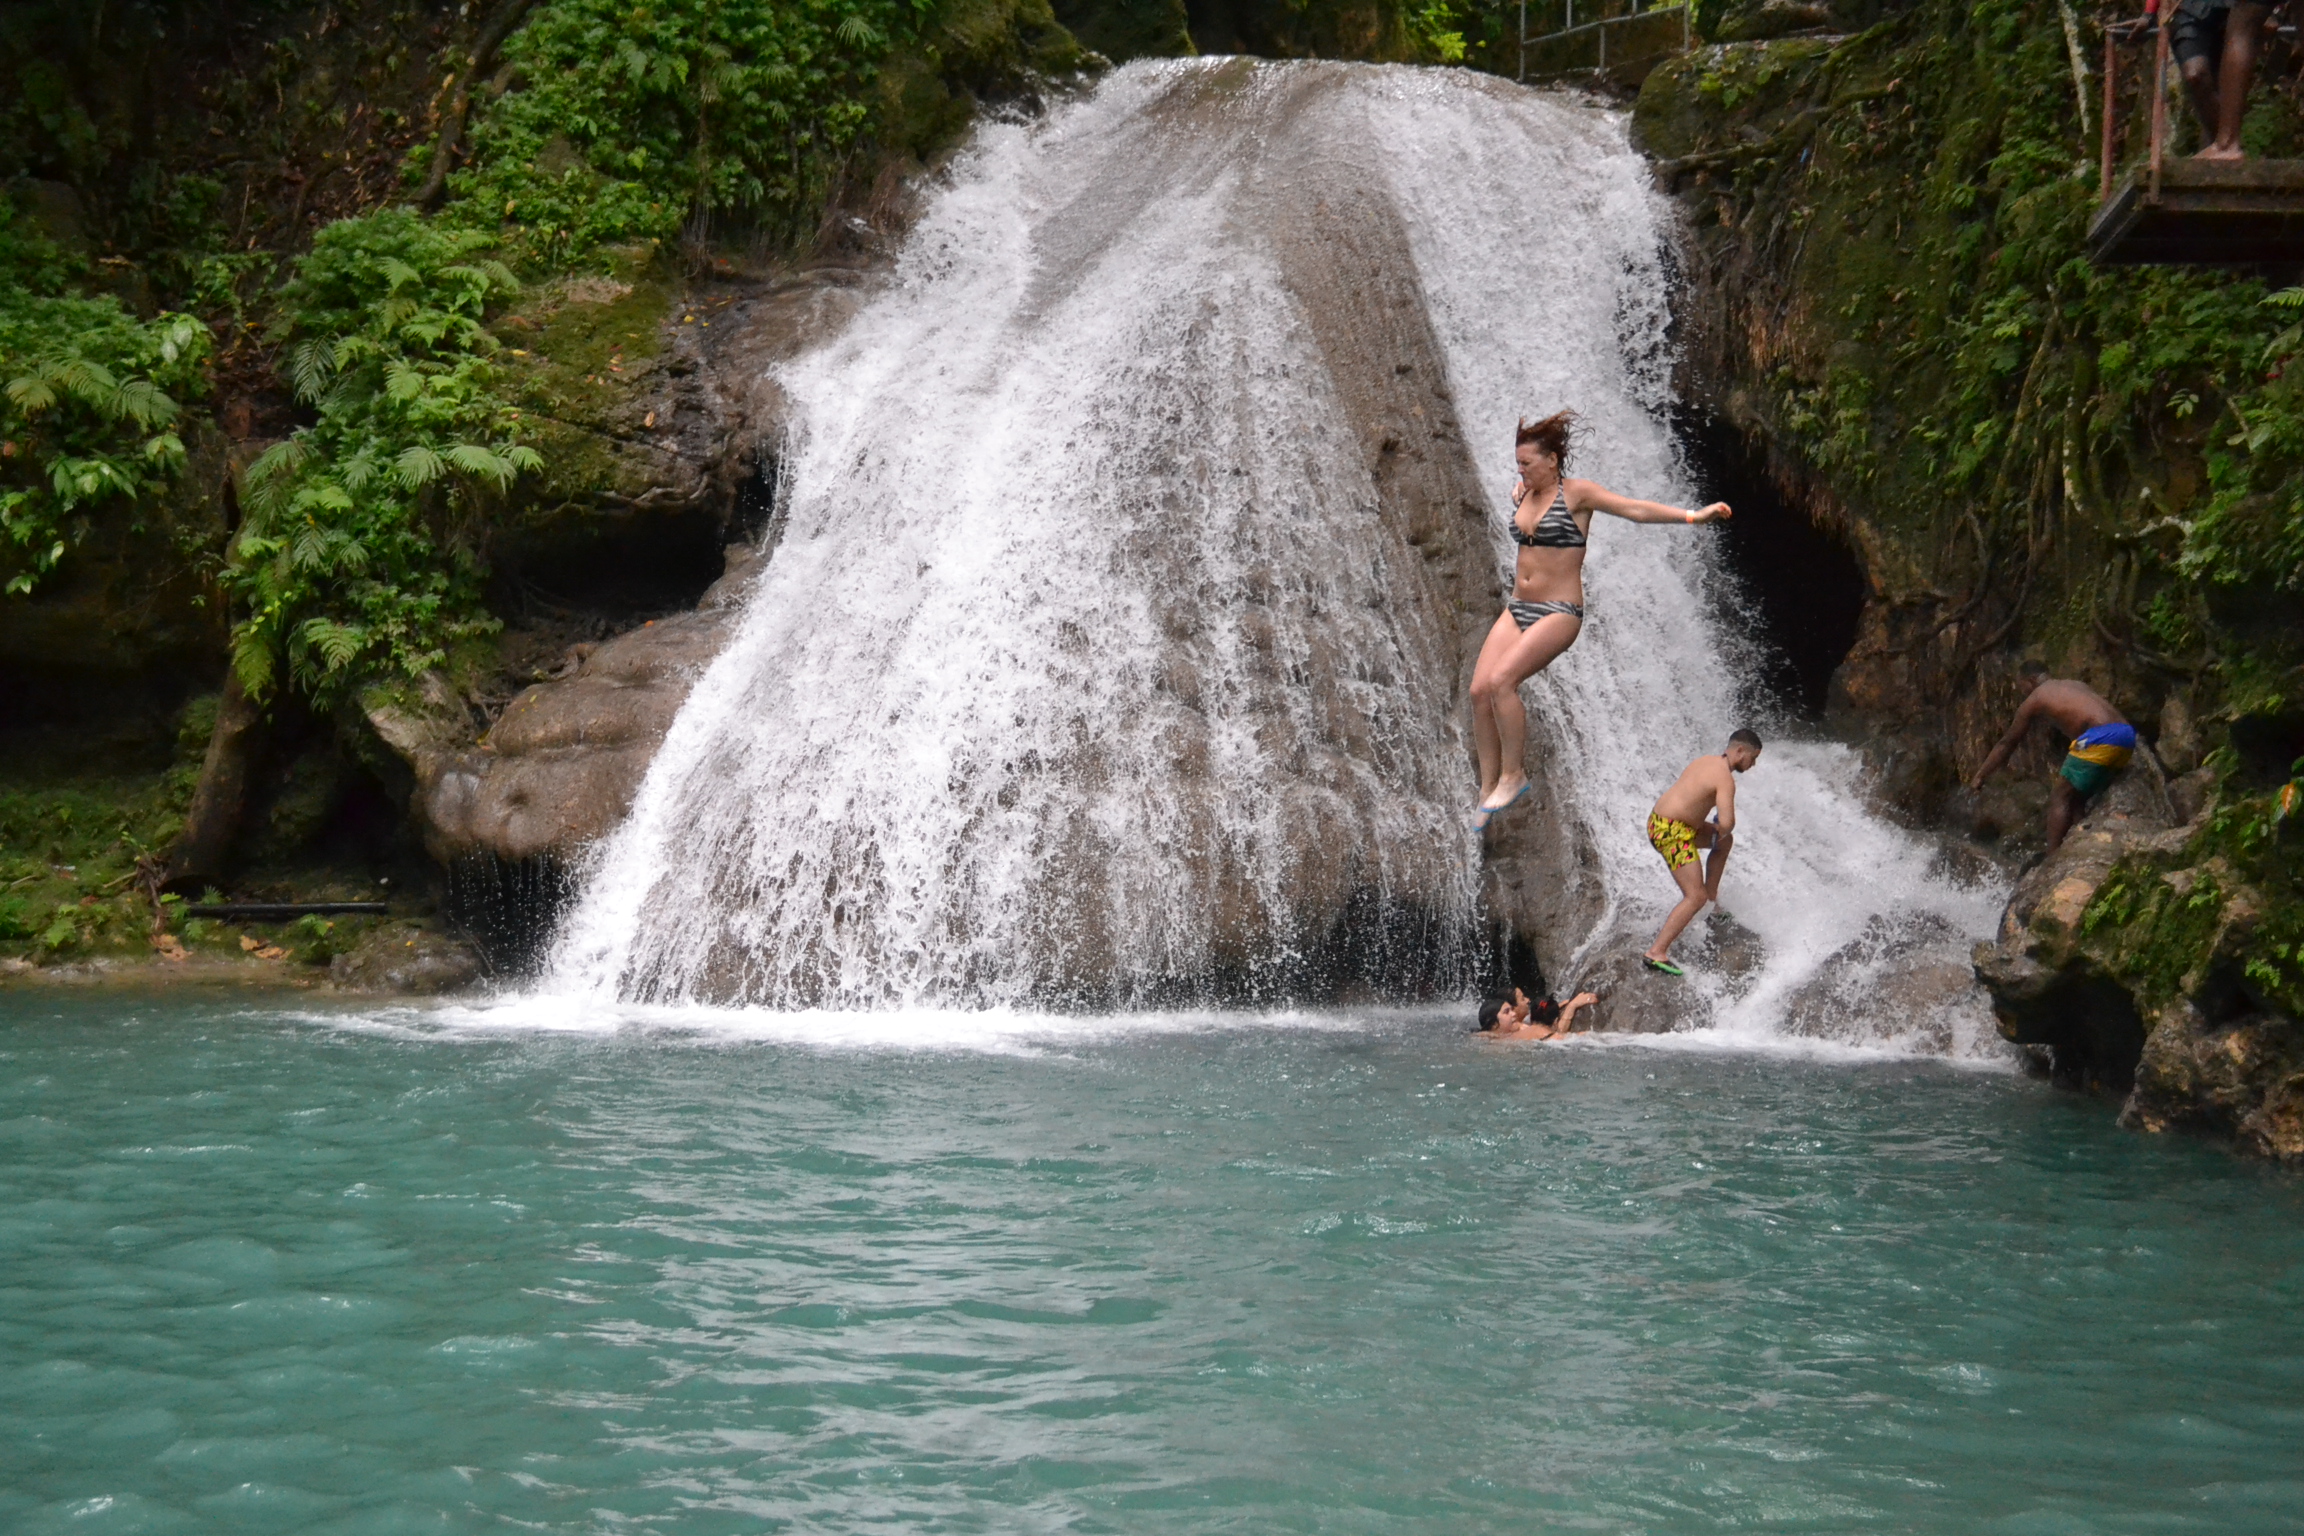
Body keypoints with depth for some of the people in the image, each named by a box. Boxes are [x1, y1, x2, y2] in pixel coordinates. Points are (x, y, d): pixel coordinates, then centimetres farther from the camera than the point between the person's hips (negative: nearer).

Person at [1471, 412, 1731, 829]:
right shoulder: (1521, 496, 12)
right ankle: (1489, 788, 3)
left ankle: (1513, 775, -8)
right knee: (1479, 690, -7)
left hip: (1559, 611, -7)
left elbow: (1635, 509, -16)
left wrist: (1691, 515, -25)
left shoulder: (1576, 494, -7)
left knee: (1501, 681, -24)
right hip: (1518, 607, 7)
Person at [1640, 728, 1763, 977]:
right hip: (1672, 833, -10)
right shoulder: (1724, 778, -17)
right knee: (1695, 898, -11)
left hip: (1659, 820, 10)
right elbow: (1727, 823, -27)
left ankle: (1712, 895, 36)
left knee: (1726, 841, 29)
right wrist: (1720, 832, -1)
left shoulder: (1706, 762, 12)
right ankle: (1656, 953, -17)